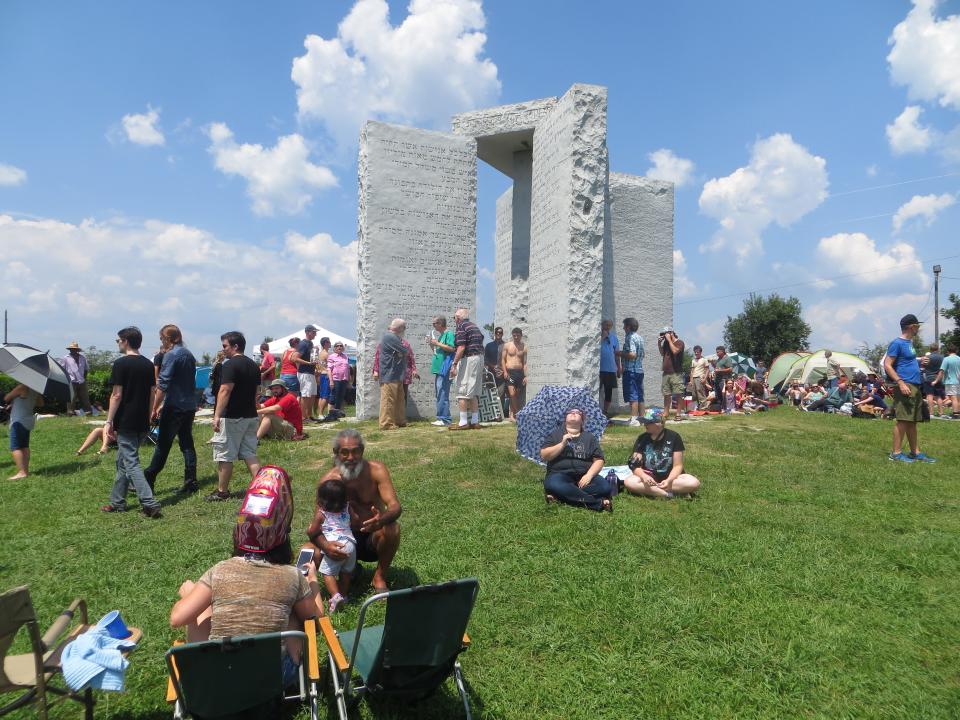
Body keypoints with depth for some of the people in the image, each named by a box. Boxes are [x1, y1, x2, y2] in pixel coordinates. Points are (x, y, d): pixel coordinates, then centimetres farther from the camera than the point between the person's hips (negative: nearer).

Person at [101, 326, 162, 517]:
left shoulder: (121, 363, -11)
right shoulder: (148, 364, 8)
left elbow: (117, 395, -14)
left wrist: (109, 421, -8)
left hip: (125, 422, -7)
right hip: (142, 423, 7)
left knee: (131, 464, -5)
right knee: (123, 461, 19)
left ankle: (150, 504, -11)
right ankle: (117, 502, 26)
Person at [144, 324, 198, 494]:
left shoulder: (171, 355, -11)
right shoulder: (189, 354, 12)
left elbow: (163, 385, -16)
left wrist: (155, 408, -10)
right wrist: (164, 404, 21)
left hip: (175, 407, -7)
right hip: (190, 406, 7)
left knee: (163, 444, -1)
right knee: (187, 443, 10)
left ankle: (148, 481, 6)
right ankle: (190, 482, 10)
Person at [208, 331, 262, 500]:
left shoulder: (230, 364, -13)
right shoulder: (254, 366, 12)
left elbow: (225, 391, -21)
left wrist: (217, 415, -21)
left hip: (231, 417, -8)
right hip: (250, 416, 8)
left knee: (224, 456, 4)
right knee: (250, 453, 10)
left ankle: (222, 491, 12)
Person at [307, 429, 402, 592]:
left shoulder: (376, 470, -14)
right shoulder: (328, 481, -12)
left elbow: (395, 506, -23)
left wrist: (381, 519, -47)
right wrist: (325, 545, -39)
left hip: (373, 538, -1)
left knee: (392, 527, -33)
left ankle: (380, 576, -6)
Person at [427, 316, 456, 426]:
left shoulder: (449, 333, -6)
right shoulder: (440, 334, 21)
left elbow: (452, 348, -19)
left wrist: (437, 343, -13)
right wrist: (432, 345, 11)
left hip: (444, 368, -10)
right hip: (438, 368, 10)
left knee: (442, 393, -11)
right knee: (439, 393, 11)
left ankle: (444, 419, -9)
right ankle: (441, 417, 17)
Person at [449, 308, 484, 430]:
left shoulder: (461, 326, -7)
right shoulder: (474, 326, 19)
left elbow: (461, 347, -17)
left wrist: (454, 364, -17)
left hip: (468, 359, -9)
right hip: (480, 358, 9)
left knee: (463, 391, -5)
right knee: (474, 392, 12)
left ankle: (463, 422, -5)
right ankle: (475, 421, 13)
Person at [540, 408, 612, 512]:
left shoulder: (590, 437, 17)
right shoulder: (556, 434, 13)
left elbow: (599, 460, 7)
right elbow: (543, 456, 1)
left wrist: (589, 475, -11)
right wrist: (562, 444, -9)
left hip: (584, 476, 2)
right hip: (560, 474, -2)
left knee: (604, 487, -26)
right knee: (553, 485, -36)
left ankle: (561, 496, -28)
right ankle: (598, 502, -31)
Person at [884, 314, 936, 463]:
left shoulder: (909, 342, 18)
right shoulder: (897, 343, -10)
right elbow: (887, 365, -16)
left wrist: (919, 361, 14)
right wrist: (900, 382, -22)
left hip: (915, 386, 9)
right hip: (905, 386, -9)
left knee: (912, 421, 13)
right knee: (902, 420, -8)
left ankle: (916, 452, 19)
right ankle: (896, 453, -3)